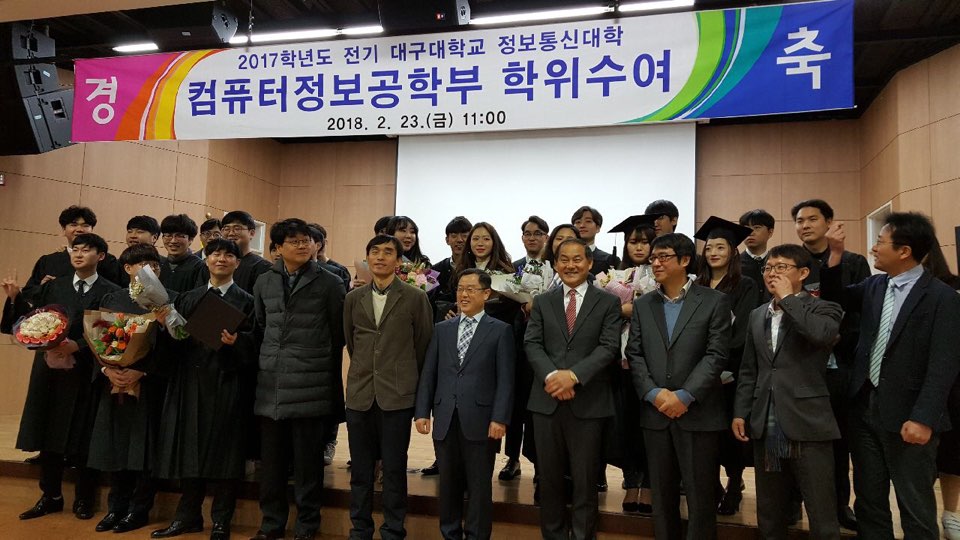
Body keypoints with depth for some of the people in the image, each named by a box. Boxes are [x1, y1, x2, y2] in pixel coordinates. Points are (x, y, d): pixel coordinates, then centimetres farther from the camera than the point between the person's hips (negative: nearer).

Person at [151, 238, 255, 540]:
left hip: (226, 385, -4)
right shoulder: (187, 299, 15)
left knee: (224, 452, 1)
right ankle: (188, 516, 25)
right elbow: (173, 344, 9)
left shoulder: (246, 302, 3)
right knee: (189, 450, 10)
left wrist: (237, 341, -23)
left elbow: (254, 346, -4)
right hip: (190, 384, 4)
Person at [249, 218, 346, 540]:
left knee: (307, 460, 4)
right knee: (271, 458, 11)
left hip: (310, 384, -3)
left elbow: (338, 333, 2)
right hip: (271, 382, 4)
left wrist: (330, 376, 4)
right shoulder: (265, 282, 11)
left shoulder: (329, 283, -1)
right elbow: (259, 328, 19)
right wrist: (267, 360, 13)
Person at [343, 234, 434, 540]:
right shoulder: (354, 298, 8)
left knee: (395, 468, 4)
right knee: (360, 468, 11)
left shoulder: (416, 298, -3)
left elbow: (424, 345, 4)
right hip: (359, 393, 3)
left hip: (398, 394, -3)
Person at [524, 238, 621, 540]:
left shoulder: (608, 303, 4)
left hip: (588, 400, -2)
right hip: (546, 399, 2)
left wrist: (574, 374, -19)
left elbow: (609, 347, -7)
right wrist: (551, 375, -17)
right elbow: (532, 344, 1)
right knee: (549, 476, 12)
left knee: (585, 478, 7)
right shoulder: (542, 302, 10)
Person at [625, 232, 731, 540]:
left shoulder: (714, 301, -1)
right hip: (655, 413, 4)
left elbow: (716, 355, -8)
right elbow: (635, 355, 5)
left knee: (700, 496, 5)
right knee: (662, 494, 13)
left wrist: (685, 396, -15)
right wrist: (654, 394, -10)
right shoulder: (642, 305, 11)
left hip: (698, 413, -3)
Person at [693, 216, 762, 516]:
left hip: (732, 371, -3)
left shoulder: (746, 286, -1)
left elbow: (742, 330, -11)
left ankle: (734, 485, 19)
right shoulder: (696, 287, 12)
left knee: (730, 430, 3)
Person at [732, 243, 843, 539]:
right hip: (766, 427, 5)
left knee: (822, 515, 3)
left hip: (807, 425, -5)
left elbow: (822, 334, -27)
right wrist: (740, 412, 8)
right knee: (769, 513, 16)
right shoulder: (757, 315, 14)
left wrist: (788, 299, -15)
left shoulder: (823, 309, -1)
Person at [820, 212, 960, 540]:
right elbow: (834, 299, 17)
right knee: (868, 500, 16)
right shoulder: (873, 287, 7)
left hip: (907, 415, -5)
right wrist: (836, 254, 2)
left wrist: (924, 418, -21)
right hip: (864, 407, 5)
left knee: (915, 507, 9)